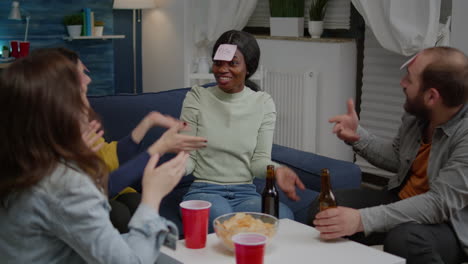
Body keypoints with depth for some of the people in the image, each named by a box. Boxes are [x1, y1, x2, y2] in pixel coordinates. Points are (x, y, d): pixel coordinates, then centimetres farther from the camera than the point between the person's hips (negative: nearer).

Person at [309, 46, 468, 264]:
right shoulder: (415, 114, -3)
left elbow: (440, 204, -32)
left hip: (449, 223, -7)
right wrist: (358, 136, -3)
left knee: (404, 240, -38)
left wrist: (363, 220, -40)